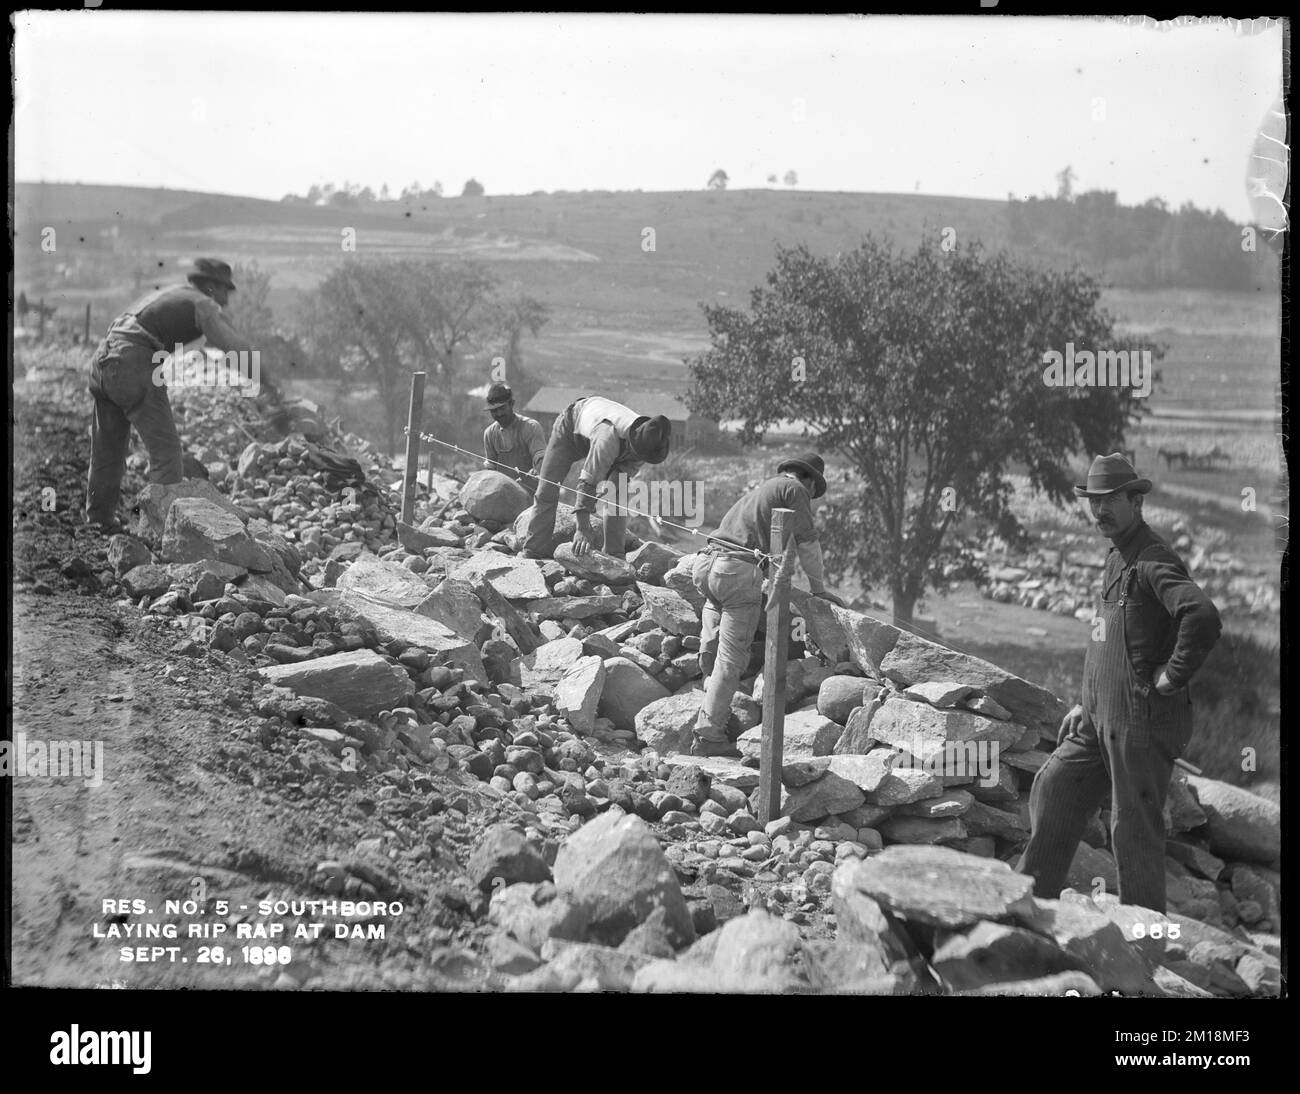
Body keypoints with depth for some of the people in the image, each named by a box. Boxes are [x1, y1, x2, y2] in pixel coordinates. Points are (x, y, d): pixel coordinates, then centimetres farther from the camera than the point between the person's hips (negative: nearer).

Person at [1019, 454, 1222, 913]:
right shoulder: (1116, 558, 16)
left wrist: (1172, 677, -22)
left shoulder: (1154, 561, -15)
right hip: (1102, 719, 10)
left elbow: (1204, 618, -33)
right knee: (1054, 789, 12)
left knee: (1135, 828, -3)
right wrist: (1086, 704, 21)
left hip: (1141, 719, -10)